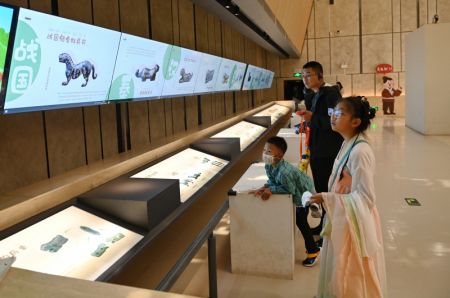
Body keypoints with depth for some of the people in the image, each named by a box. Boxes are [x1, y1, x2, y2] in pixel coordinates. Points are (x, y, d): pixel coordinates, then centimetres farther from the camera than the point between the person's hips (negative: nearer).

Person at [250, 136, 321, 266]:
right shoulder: (269, 165, -19)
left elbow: (290, 190, -33)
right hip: (296, 193, 8)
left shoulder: (284, 172, -44)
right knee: (299, 220, 20)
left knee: (300, 221, 1)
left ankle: (313, 251, 20)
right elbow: (272, 181, -8)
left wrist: (271, 190, -35)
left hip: (304, 192, -8)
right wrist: (265, 188, -29)